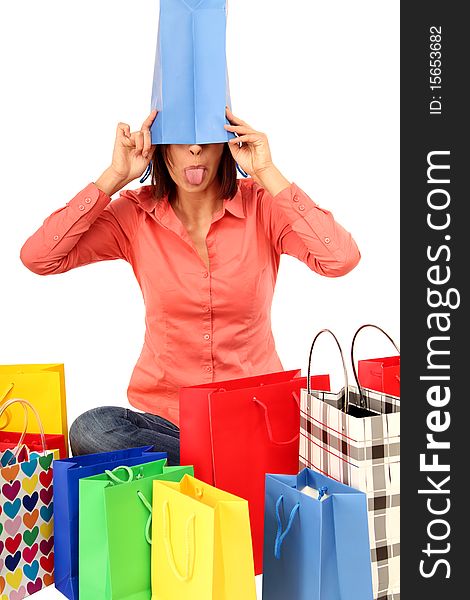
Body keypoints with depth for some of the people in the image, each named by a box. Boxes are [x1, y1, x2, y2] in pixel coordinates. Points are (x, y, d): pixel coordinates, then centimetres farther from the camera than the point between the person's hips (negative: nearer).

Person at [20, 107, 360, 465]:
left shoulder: (261, 205, -5)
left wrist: (267, 173, -19)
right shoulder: (135, 214, -1)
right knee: (88, 431, -28)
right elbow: (38, 258, -12)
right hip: (164, 416, 3)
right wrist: (115, 177, -15)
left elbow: (341, 260, -22)